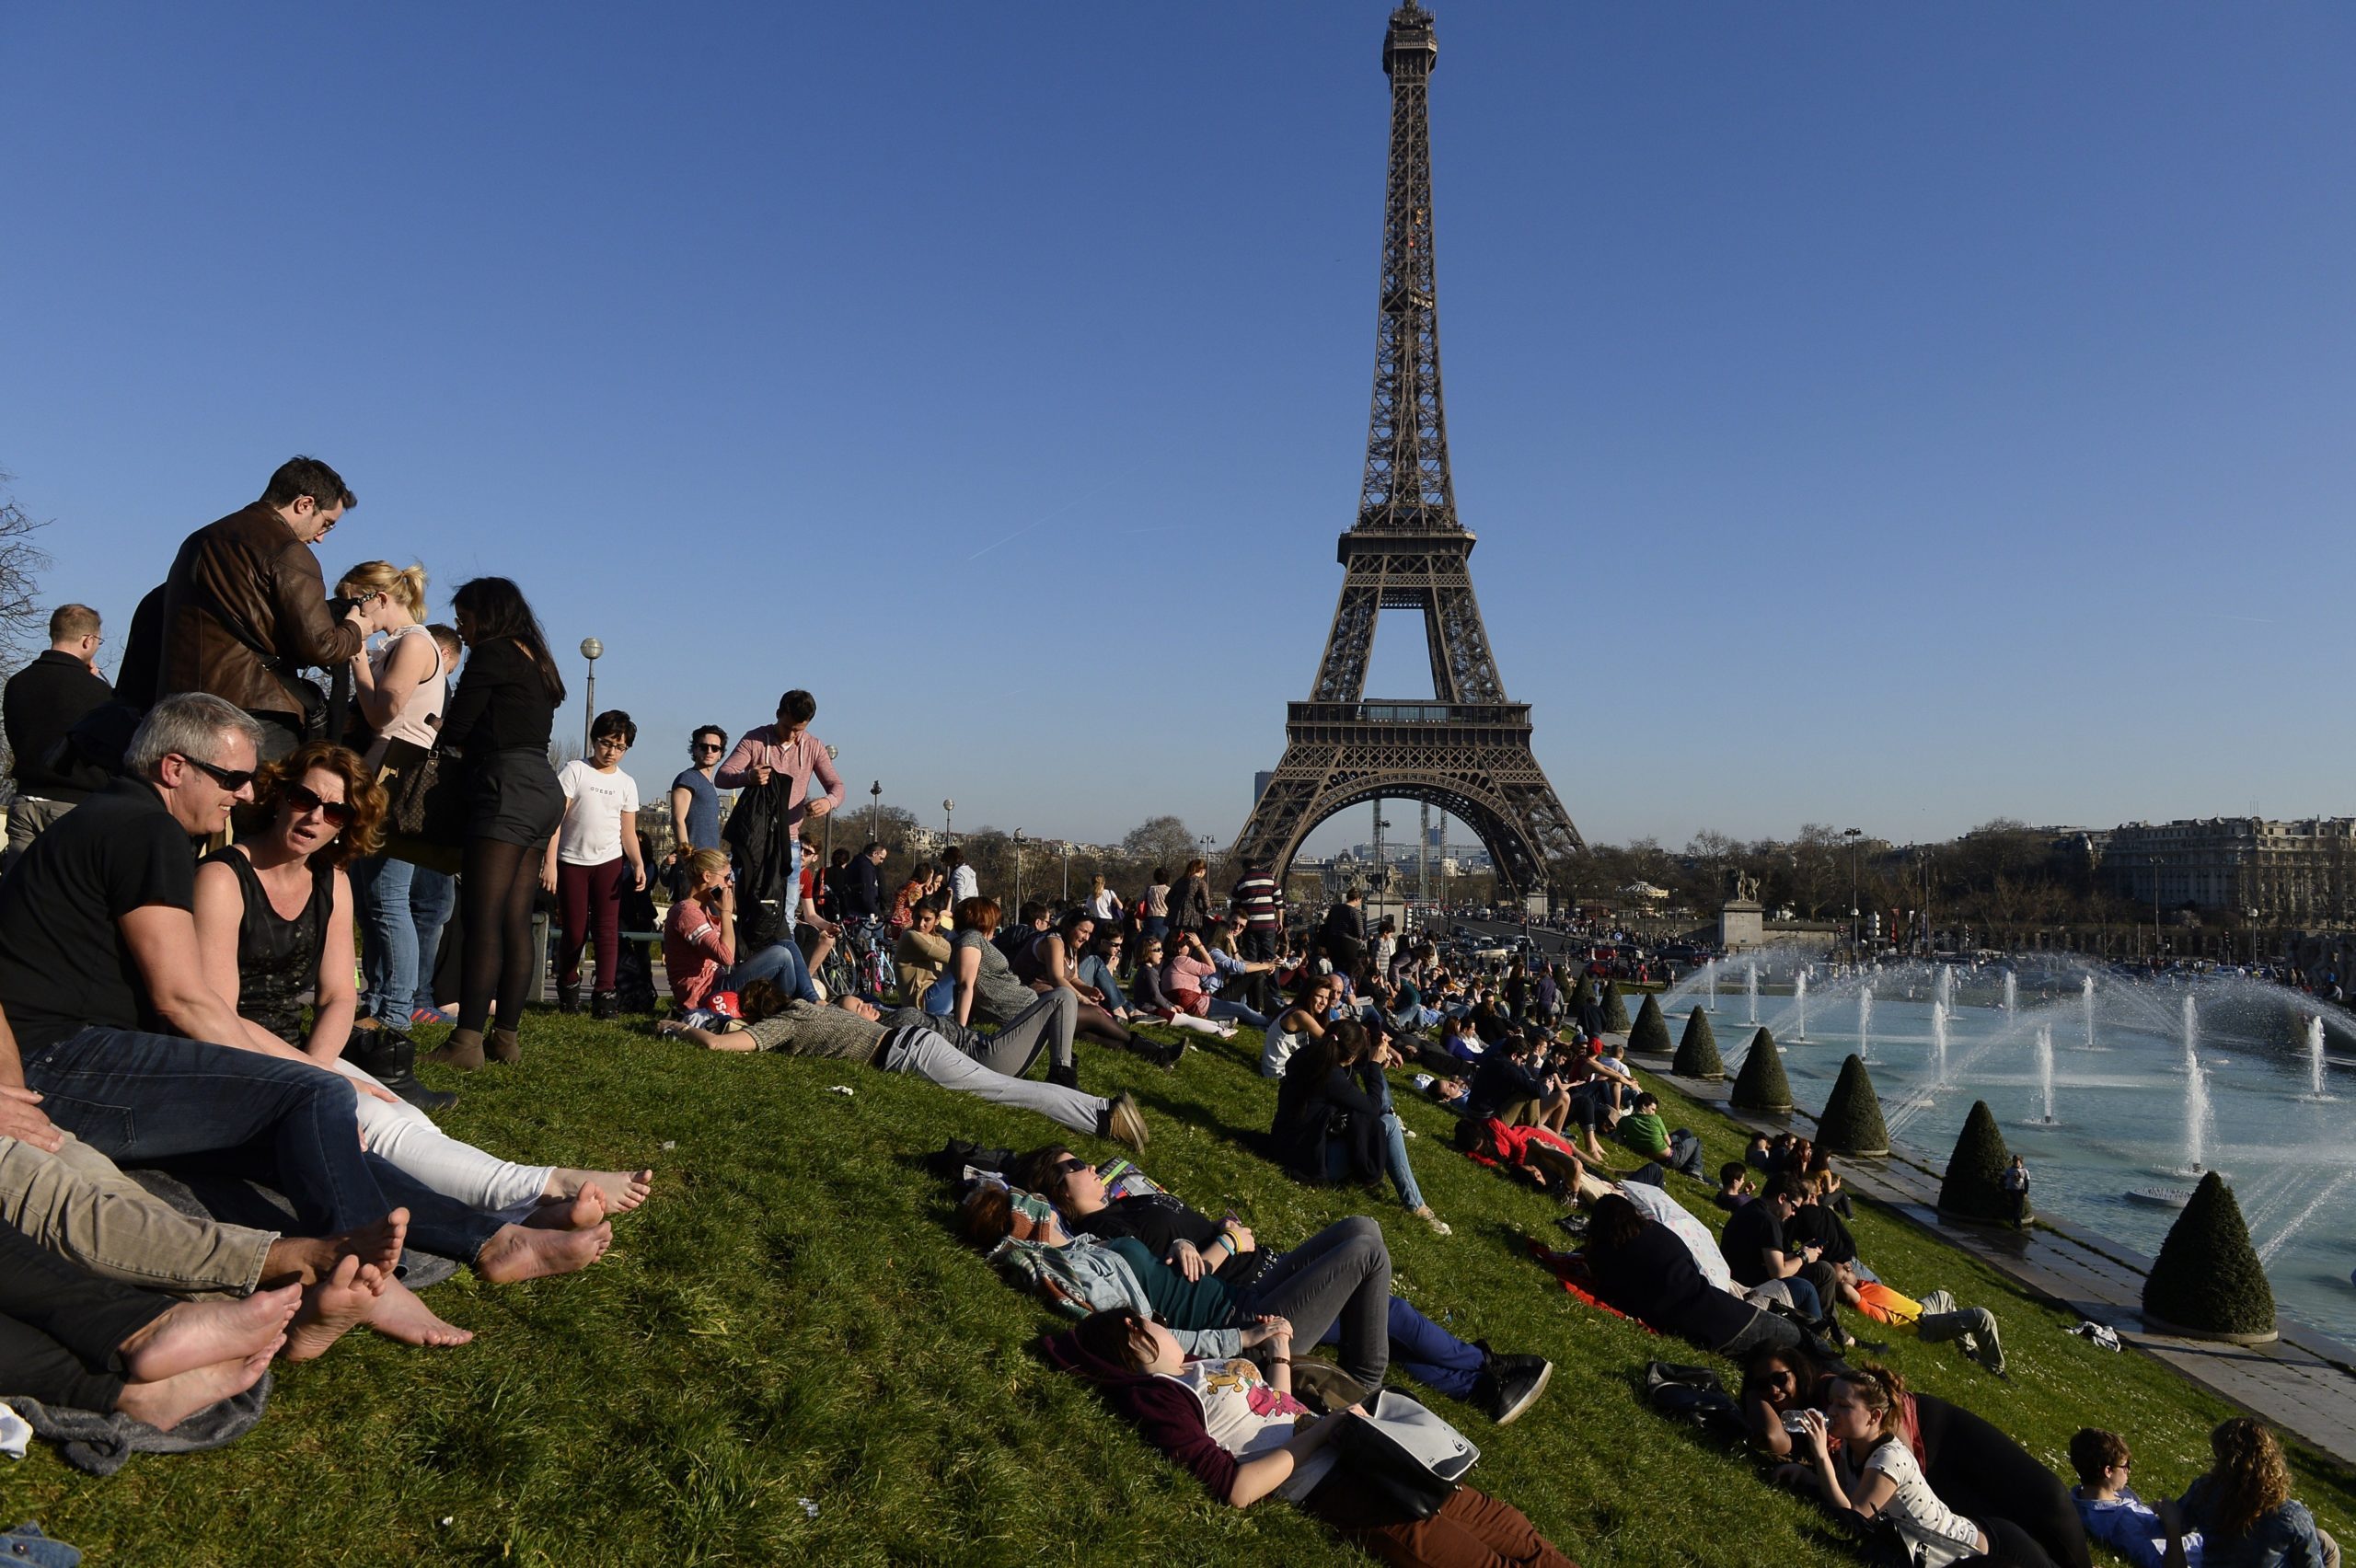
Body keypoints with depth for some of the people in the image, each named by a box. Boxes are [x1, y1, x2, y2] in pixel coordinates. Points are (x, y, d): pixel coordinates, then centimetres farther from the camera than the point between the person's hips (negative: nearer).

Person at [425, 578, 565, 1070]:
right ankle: (506, 1036, 8)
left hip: (509, 787, -9)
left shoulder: (492, 653, -2)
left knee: (483, 918, -13)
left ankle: (467, 1041, -16)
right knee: (516, 920, 7)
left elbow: (455, 730, -4)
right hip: (544, 788, 9)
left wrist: (449, 733, 16)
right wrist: (471, 743, 14)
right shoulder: (535, 660, 24)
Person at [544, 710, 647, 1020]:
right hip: (571, 861, -2)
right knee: (574, 932, 3)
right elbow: (555, 818, -8)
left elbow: (628, 832, 9)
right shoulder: (575, 770, -3)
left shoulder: (627, 783, 8)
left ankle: (604, 993, -6)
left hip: (609, 862, 2)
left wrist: (638, 864, -7)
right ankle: (568, 987, 25)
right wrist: (550, 863, -15)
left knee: (607, 928, -5)